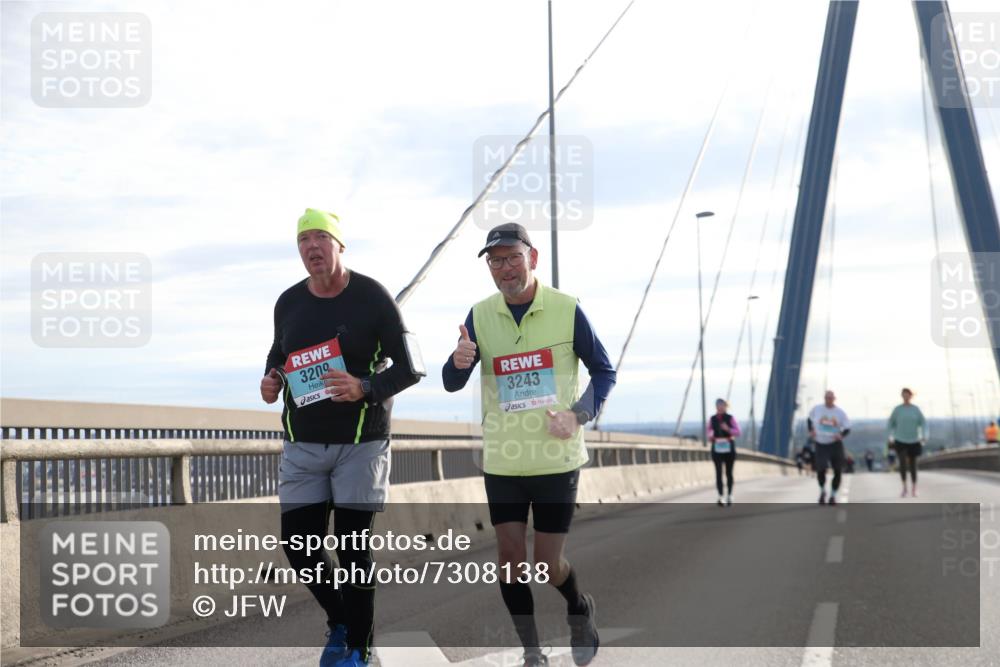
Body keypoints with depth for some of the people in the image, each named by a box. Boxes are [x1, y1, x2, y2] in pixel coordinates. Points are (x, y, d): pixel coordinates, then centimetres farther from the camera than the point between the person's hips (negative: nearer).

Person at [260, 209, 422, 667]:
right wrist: (272, 379, 1)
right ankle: (339, 621, 28)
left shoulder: (372, 297, -8)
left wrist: (364, 388, -24)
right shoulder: (288, 302, 6)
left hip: (360, 443, -4)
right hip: (301, 444, 4)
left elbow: (408, 369, -7)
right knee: (297, 544, 2)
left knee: (353, 550, -2)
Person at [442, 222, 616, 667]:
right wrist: (458, 362, -23)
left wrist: (579, 415, -14)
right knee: (510, 557, 0)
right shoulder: (480, 316, 0)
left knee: (548, 565, 1)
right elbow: (452, 384, 0)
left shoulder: (566, 309, -7)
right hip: (501, 461, 2)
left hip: (556, 460, -2)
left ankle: (580, 612, 34)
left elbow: (604, 371, 2)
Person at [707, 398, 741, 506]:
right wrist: (710, 436, 0)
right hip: (717, 448, 1)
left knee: (729, 473, 7)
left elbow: (738, 432, -5)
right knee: (718, 473, -7)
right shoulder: (712, 419, 3)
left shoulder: (730, 418, -3)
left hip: (729, 447, -1)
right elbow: (707, 429, 21)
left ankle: (729, 496, 19)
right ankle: (720, 497, -4)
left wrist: (728, 429, -22)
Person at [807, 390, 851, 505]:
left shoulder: (840, 413, -1)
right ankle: (822, 491, 14)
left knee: (838, 471, 0)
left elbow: (847, 428, 1)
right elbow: (810, 419, 19)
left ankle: (833, 496, 20)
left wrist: (841, 435, -19)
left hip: (835, 444, 1)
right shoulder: (817, 409, 2)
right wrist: (811, 430, 1)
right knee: (821, 470, -15)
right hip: (821, 444, -1)